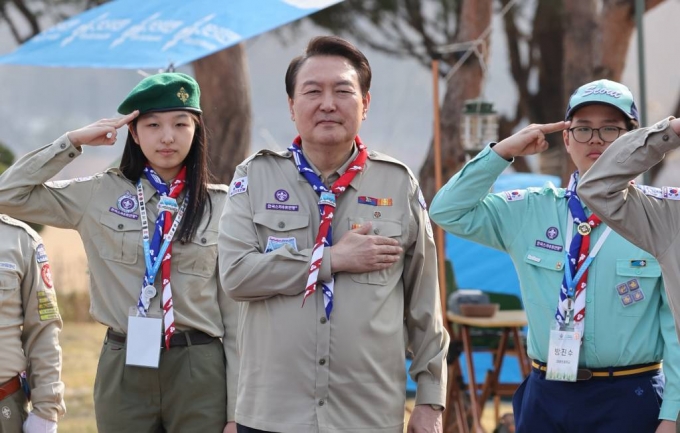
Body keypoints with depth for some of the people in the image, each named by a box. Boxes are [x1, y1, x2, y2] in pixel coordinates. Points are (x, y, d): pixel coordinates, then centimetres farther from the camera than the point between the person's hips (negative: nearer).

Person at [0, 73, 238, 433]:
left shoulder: (221, 206, 1)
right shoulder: (99, 196, 4)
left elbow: (234, 315, 1)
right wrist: (74, 141, -1)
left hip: (199, 372, -1)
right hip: (123, 370, 1)